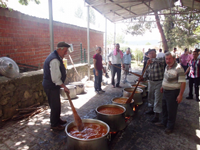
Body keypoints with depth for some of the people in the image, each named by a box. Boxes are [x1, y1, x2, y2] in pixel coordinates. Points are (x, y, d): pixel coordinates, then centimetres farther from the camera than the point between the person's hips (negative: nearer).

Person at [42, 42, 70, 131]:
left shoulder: (56, 57, 8)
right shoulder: (54, 60, -26)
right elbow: (56, 79, -28)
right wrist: (64, 87, -18)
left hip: (52, 86, 10)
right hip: (51, 86, -10)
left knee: (57, 104, 22)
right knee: (55, 106, 3)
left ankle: (57, 120, 40)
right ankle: (54, 125, 21)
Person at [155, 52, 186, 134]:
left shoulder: (178, 68, -21)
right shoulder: (167, 66, 5)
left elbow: (182, 82, -22)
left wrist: (180, 95, -24)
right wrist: (163, 86, 21)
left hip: (173, 92, -8)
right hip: (165, 91, 8)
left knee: (171, 110, 5)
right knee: (164, 108, 20)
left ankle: (170, 127, 24)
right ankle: (164, 122, 39)